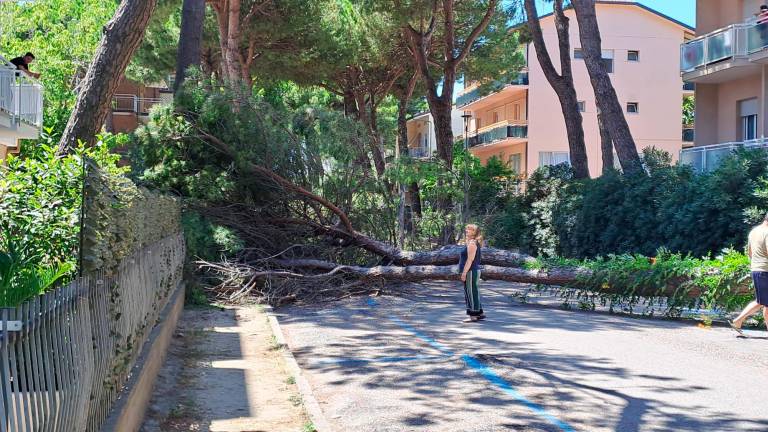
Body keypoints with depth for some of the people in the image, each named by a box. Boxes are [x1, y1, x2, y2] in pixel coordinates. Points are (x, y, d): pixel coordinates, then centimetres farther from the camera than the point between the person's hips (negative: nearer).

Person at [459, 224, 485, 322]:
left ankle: (473, 316, -3)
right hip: (474, 271, 11)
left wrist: (464, 273, -22)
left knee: (470, 293, -6)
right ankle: (480, 313, 22)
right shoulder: (474, 242, 16)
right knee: (474, 292, 16)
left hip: (471, 271, -11)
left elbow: (470, 259, -21)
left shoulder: (472, 243, -15)